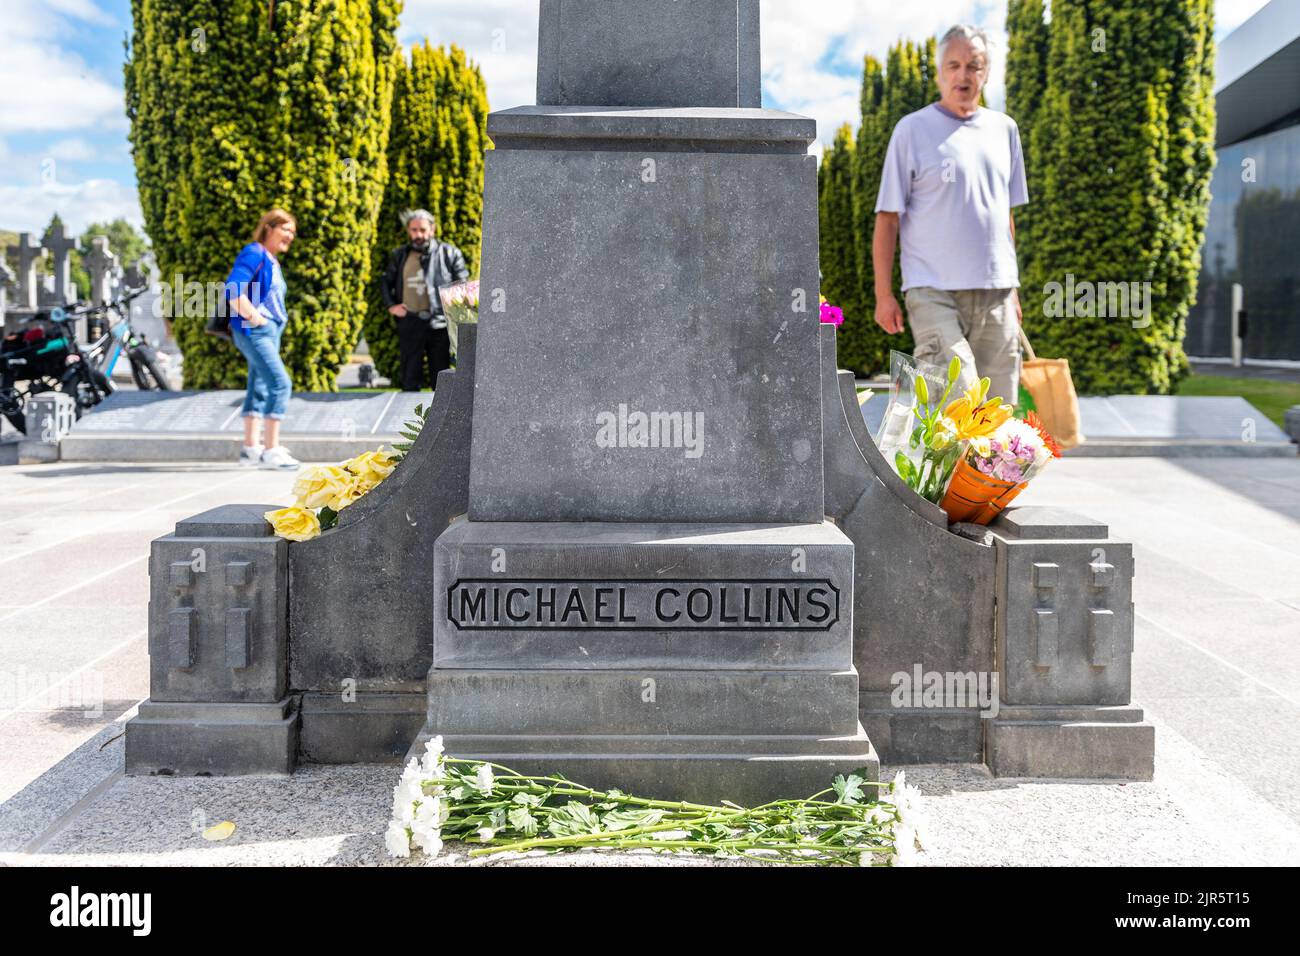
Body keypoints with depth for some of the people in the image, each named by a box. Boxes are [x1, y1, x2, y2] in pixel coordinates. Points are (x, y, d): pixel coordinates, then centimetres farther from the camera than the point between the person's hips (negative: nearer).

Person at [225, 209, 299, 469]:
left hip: (271, 331, 10)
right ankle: (271, 450, -12)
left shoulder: (273, 261, 17)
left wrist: (279, 321, 15)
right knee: (280, 383, -14)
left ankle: (251, 449, 16)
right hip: (254, 331, -10)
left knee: (260, 389, 11)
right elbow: (233, 291, -22)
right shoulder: (254, 254, -11)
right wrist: (254, 318, -19)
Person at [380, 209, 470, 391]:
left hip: (439, 323, -2)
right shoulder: (399, 255, 12)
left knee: (441, 377, 4)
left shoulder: (449, 253, 3)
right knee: (410, 377, 6)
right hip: (409, 322, 2)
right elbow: (386, 282, 22)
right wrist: (391, 305, 9)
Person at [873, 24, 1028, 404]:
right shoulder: (912, 129, -1)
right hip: (934, 292, -5)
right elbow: (887, 219, -3)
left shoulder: (1003, 128, 14)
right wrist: (884, 295, -8)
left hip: (995, 292, 5)